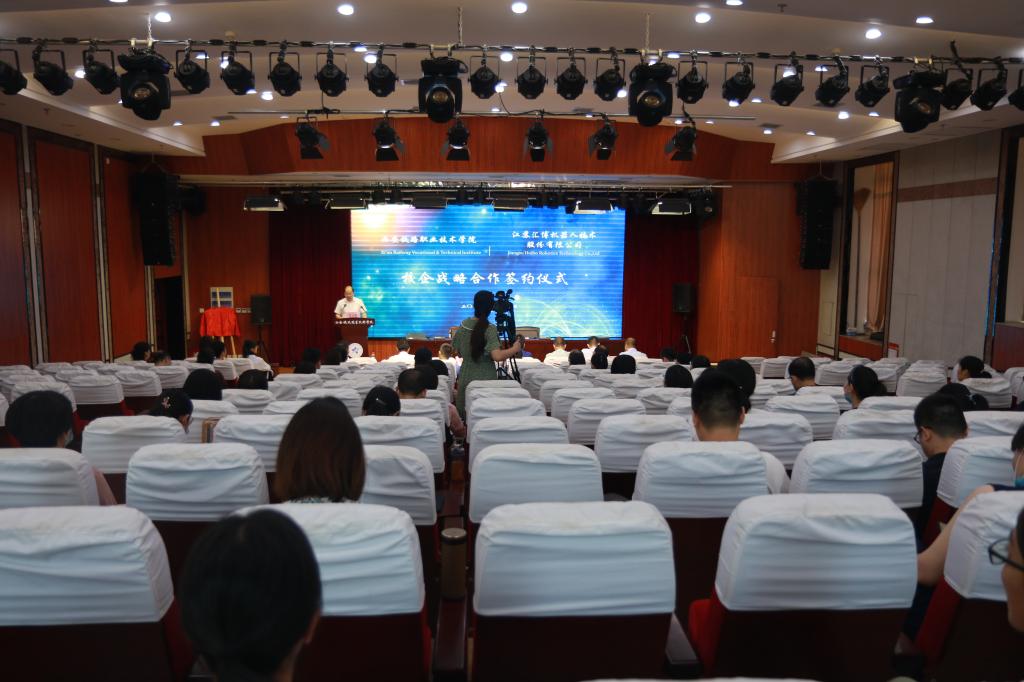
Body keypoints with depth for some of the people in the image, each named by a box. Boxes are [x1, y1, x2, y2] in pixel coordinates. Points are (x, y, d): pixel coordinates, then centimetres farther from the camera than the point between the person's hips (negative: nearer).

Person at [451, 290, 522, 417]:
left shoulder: (463, 325, 2)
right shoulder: (490, 329, -14)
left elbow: (456, 350, 13)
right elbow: (497, 356, -25)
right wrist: (514, 349, -10)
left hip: (465, 378, 5)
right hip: (485, 380, -5)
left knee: (466, 415, 12)